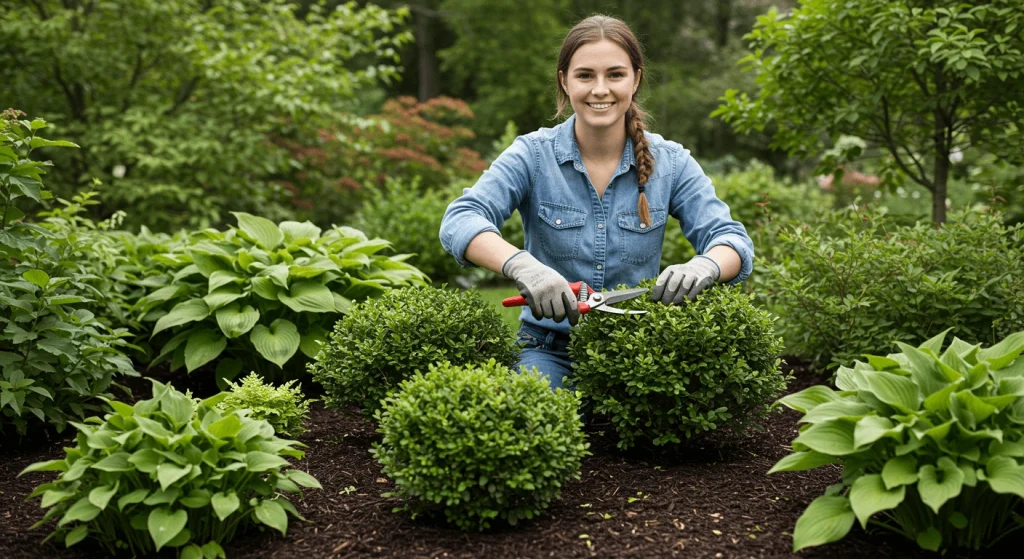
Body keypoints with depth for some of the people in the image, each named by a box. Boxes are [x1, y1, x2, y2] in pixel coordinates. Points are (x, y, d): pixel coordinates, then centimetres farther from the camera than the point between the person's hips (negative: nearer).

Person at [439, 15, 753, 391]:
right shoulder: (532, 155, -4)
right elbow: (459, 222, -17)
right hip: (550, 349, -2)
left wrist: (702, 268, -33)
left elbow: (731, 239, -6)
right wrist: (522, 266, -39)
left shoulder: (670, 162, 1)